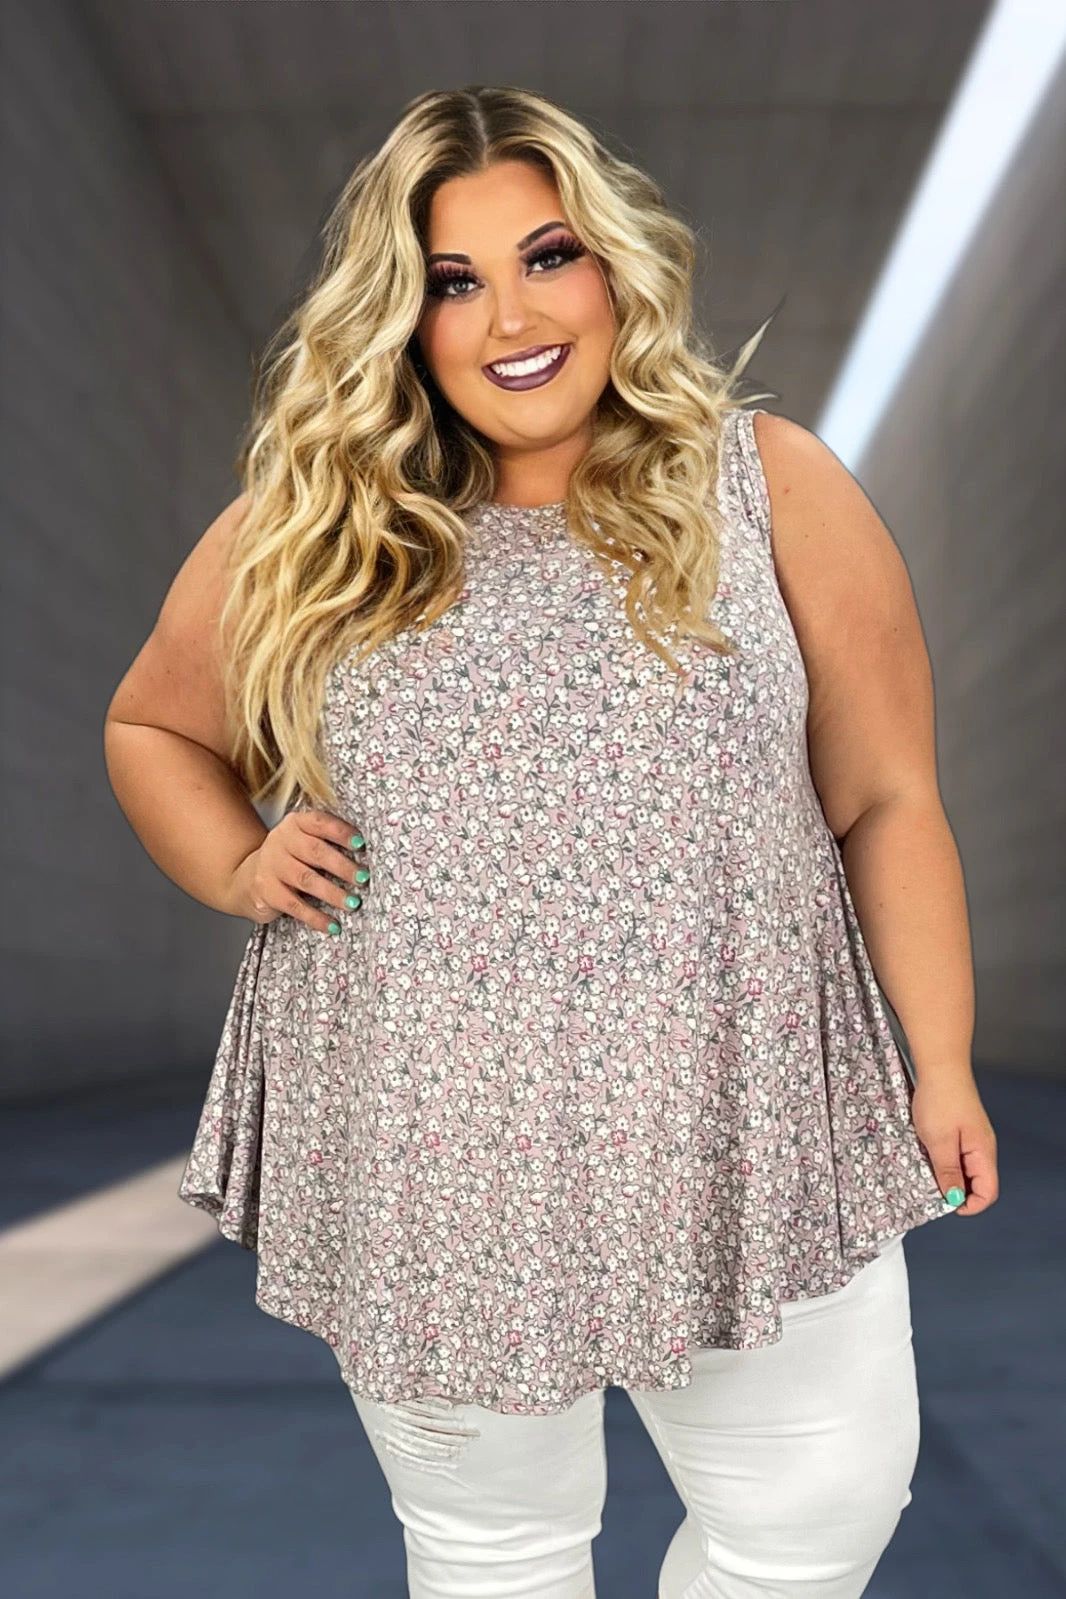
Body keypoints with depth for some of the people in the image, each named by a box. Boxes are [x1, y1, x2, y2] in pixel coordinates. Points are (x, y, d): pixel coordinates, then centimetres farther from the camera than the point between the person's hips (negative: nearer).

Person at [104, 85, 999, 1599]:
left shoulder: (770, 486, -1)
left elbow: (887, 800, 1)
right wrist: (239, 869, -2)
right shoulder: (309, 532, 2)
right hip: (425, 1156, 1)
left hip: (742, 1132, 0)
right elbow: (149, 727, 16)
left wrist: (942, 1063, -3)